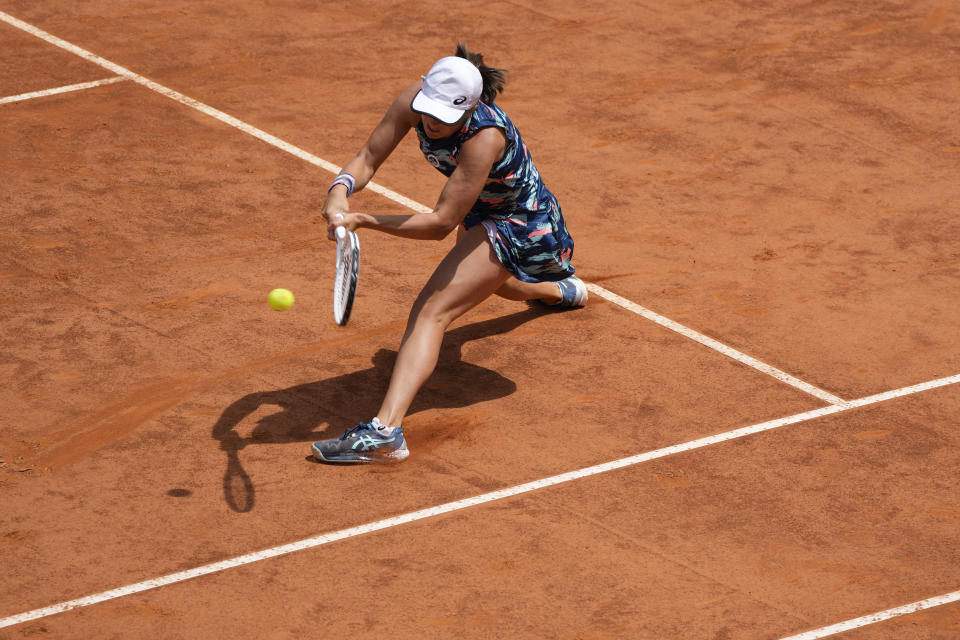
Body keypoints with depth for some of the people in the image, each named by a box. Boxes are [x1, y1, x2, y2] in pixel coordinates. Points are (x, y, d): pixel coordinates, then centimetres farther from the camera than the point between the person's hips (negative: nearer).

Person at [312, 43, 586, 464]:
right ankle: (561, 290, 74)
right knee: (481, 279, 40)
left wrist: (362, 221, -44)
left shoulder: (485, 137, -41)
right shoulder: (416, 100, -23)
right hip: (482, 213, 9)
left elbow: (441, 223, -39)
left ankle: (385, 431, -40)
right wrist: (340, 189, -43)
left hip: (517, 226, -9)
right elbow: (368, 158, -20)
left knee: (431, 311, -25)